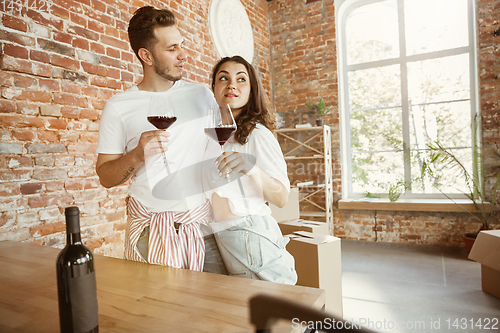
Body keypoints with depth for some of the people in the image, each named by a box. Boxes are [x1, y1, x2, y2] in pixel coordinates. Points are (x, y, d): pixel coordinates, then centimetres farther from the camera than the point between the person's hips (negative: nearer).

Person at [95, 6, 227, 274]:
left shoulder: (202, 95, 7)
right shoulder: (119, 106, -1)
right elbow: (105, 177, 1)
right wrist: (136, 156, -18)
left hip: (205, 224, 2)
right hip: (152, 229, -2)